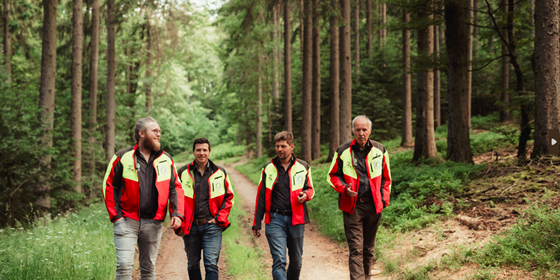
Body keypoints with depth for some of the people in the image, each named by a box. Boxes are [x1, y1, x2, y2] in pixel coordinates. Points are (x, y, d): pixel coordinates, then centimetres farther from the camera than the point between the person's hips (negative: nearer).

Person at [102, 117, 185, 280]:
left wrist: (177, 213, -3)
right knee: (124, 266, -12)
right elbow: (109, 187, 1)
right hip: (127, 221, -3)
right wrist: (115, 216, -5)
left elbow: (175, 187, 11)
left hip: (153, 223, 3)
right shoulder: (123, 157, -2)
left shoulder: (166, 160, 9)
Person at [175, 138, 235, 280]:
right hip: (190, 226, 1)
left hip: (212, 226, -1)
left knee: (211, 264, -8)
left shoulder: (220, 173, 5)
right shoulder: (183, 172, 3)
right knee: (192, 265, 11)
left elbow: (229, 198, 10)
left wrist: (220, 218, -1)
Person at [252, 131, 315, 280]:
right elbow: (261, 197, 11)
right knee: (279, 260, -12)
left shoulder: (303, 167, 7)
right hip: (275, 219, -1)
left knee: (296, 261, 10)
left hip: (296, 219, 1)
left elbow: (310, 189, 17)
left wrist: (306, 195, -9)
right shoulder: (268, 168, 8)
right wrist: (257, 223, 9)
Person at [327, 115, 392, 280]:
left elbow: (386, 178, 16)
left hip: (374, 205, 3)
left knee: (369, 246, 15)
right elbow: (333, 176, 7)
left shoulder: (380, 151, 5)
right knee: (356, 248, -8)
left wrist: (384, 199, 7)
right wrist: (344, 189, -11)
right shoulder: (343, 152, -1)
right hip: (352, 206, -3)